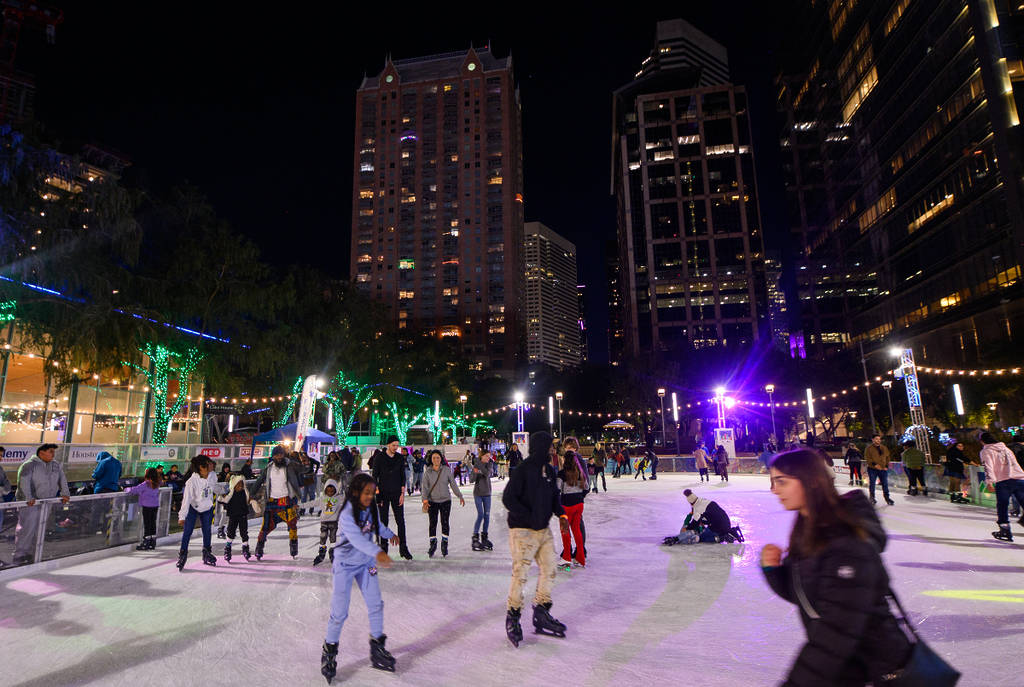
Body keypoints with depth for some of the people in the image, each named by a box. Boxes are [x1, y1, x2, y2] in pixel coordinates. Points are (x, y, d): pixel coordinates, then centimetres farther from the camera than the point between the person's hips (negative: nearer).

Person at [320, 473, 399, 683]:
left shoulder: (371, 509, -5)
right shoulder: (346, 515, -26)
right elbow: (356, 538, -42)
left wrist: (390, 534, 35)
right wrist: (377, 552, -57)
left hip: (366, 563, 6)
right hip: (345, 564, -6)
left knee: (376, 604, 6)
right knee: (340, 612, -2)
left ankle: (377, 646, 22)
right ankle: (329, 651, 20)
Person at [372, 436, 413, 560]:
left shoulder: (400, 458, 5)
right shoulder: (379, 457, -3)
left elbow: (403, 476, 7)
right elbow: (374, 475, -2)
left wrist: (402, 493, 0)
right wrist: (377, 493, -8)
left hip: (397, 494, 2)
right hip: (383, 493, -2)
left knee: (401, 521, 0)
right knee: (383, 521, 4)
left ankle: (403, 548, 5)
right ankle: (384, 547, 16)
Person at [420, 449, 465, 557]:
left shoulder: (447, 470, -4)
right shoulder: (427, 472, -3)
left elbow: (453, 484, 3)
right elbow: (424, 487, -6)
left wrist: (460, 496, 5)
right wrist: (425, 500, -18)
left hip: (445, 500, 0)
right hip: (432, 501, 0)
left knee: (445, 523, 2)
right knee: (433, 523, 4)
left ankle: (444, 545, 16)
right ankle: (433, 544, 20)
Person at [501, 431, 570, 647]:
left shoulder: (549, 470, 8)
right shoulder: (522, 470, -17)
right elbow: (508, 498, -18)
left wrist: (561, 514, 1)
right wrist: (529, 517, -21)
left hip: (544, 530, 8)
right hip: (523, 531, -8)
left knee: (549, 570, 12)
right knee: (520, 574, -4)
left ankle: (541, 615, 27)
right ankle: (512, 618, 15)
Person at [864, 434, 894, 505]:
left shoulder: (884, 448, 10)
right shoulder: (869, 448, -4)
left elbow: (887, 458, 14)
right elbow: (867, 458, -8)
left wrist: (886, 466, 2)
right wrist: (874, 465, -20)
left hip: (883, 469, 3)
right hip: (872, 469, -3)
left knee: (885, 484, 5)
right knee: (872, 483, 3)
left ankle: (887, 498, 16)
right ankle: (872, 497, 14)